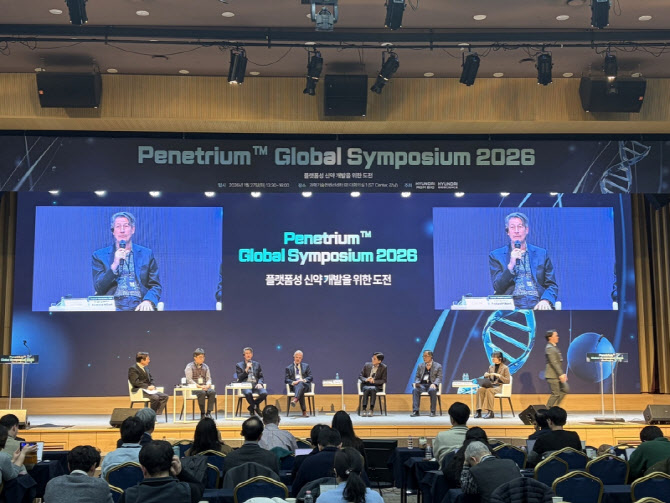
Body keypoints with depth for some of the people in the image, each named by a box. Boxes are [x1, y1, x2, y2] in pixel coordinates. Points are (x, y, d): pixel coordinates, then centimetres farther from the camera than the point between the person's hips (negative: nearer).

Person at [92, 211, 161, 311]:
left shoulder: (146, 254, 16)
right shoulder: (100, 255, 13)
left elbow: (156, 286, 12)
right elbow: (98, 288, 4)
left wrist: (148, 301, -10)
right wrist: (114, 265, -10)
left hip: (139, 305, 1)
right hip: (113, 305, -1)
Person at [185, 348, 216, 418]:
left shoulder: (205, 367, 18)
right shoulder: (190, 366, 3)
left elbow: (208, 378, 14)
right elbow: (189, 380, -8)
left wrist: (207, 385, -11)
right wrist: (199, 386, -19)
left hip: (205, 387, 4)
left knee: (212, 392, -28)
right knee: (202, 393, -37)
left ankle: (208, 412, -27)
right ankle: (202, 413, -28)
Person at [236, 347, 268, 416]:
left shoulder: (257, 364, 20)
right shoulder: (239, 365, 12)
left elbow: (261, 377, 16)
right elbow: (239, 378, 0)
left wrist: (260, 383, -5)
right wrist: (246, 369, -10)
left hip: (255, 385, 3)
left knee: (264, 393, -29)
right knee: (248, 393, -39)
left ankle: (252, 407, -4)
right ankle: (256, 408, -11)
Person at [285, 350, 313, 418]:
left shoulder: (306, 366, 21)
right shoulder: (289, 368, 18)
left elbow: (311, 378, 11)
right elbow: (286, 380, 7)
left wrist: (304, 380, -11)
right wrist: (293, 382, -14)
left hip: (305, 385, 1)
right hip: (294, 386, -1)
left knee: (301, 383, -38)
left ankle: (295, 399, -62)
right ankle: (304, 411, -47)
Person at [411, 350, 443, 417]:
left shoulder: (438, 366, 10)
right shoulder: (420, 366, 20)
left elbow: (439, 377, 2)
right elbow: (417, 376, 19)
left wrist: (434, 384, -17)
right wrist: (417, 383, -4)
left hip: (431, 385, -2)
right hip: (422, 385, 2)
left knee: (432, 390, -38)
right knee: (415, 390, -31)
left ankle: (433, 411, -28)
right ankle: (415, 411, -34)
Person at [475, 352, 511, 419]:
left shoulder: (505, 368, 1)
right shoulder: (491, 367, 16)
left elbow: (508, 381, -6)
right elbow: (488, 379, 19)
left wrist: (499, 376, -18)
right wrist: (486, 376, -4)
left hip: (500, 386, -5)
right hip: (491, 385, 5)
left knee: (489, 390, -37)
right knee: (480, 389, -28)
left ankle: (490, 412, -35)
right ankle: (479, 411, -31)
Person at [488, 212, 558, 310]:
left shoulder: (541, 254, 16)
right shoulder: (496, 255, 12)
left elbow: (552, 285, 12)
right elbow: (497, 287, 2)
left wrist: (546, 301, -10)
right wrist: (511, 265, -13)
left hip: (537, 305, 2)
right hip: (511, 305, -2)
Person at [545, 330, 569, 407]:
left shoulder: (554, 347, 16)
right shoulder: (549, 348, -15)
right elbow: (554, 363, -21)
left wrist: (563, 374, 19)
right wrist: (561, 374, -23)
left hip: (558, 375, 10)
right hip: (552, 376, -10)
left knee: (566, 390, 9)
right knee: (555, 394, -7)